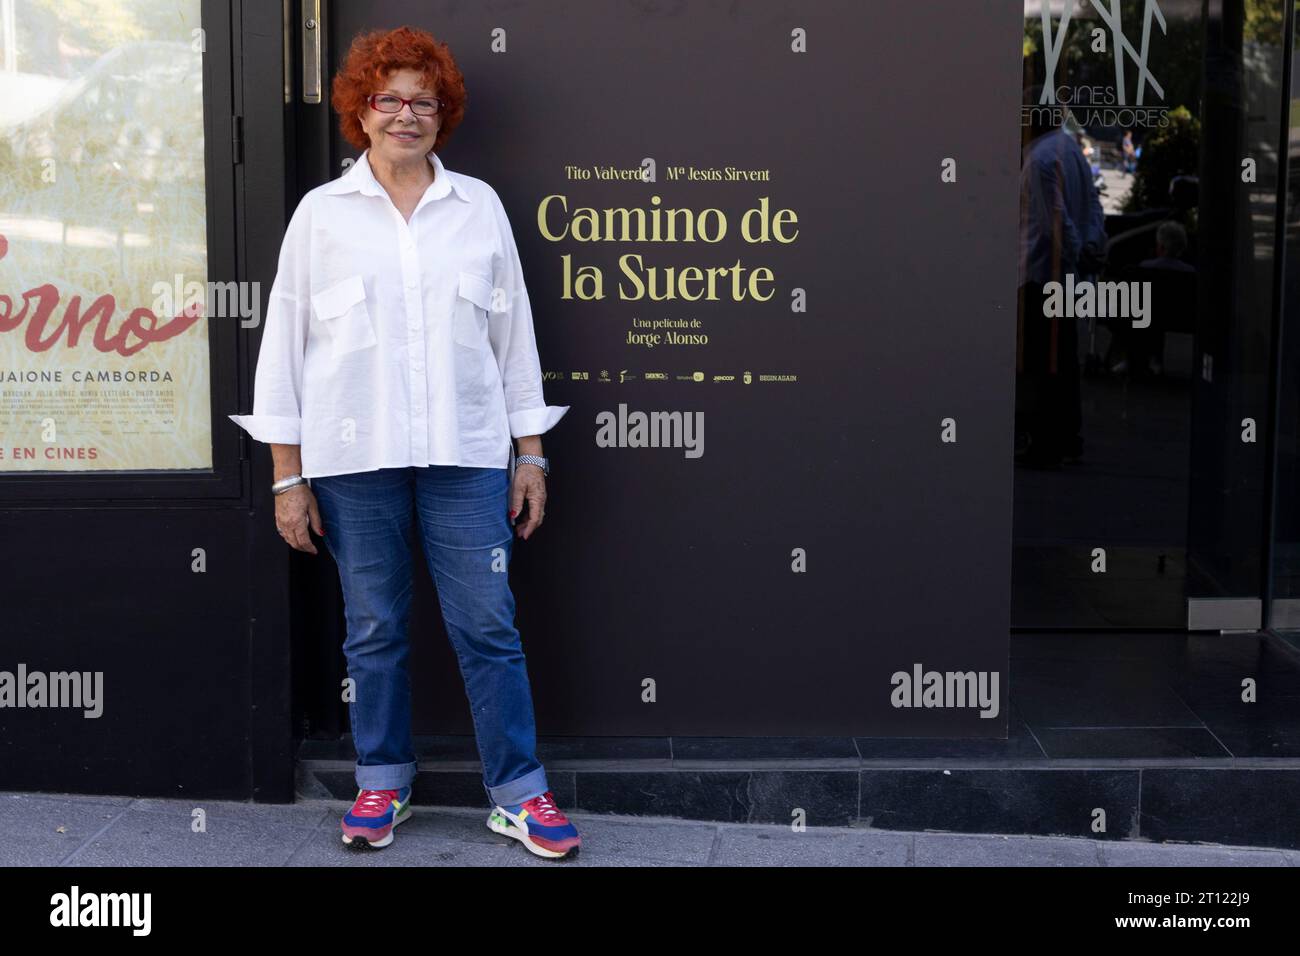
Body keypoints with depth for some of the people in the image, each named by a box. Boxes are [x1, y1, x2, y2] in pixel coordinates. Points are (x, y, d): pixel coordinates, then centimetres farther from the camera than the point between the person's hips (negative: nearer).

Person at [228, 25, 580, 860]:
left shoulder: (478, 205, 8)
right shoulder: (322, 212, 5)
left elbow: (514, 331, 9)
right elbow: (285, 341, 4)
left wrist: (531, 454, 6)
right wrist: (288, 476, 0)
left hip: (465, 452, 0)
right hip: (354, 457, 0)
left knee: (488, 626, 0)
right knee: (374, 629, 9)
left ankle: (519, 793, 11)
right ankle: (383, 783, 25)